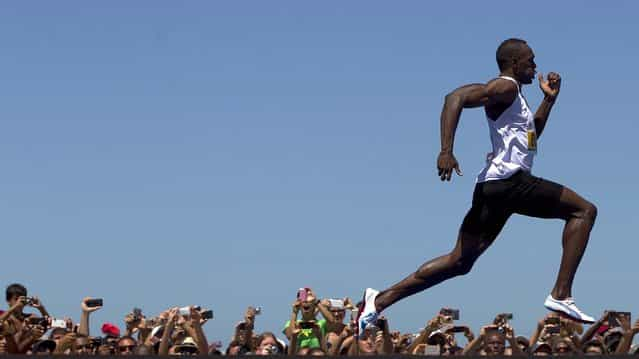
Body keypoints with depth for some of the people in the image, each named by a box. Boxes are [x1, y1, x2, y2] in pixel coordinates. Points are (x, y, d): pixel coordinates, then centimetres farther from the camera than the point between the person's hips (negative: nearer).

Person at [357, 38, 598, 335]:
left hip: (494, 187, 10)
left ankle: (380, 300, 7)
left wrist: (549, 99, 28)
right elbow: (455, 98, -21)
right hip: (508, 180, -10)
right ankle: (561, 295, -13)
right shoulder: (505, 87, -6)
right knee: (584, 210, -5)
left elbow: (531, 134, 40)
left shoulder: (512, 94, 25)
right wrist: (446, 151, -30)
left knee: (459, 261, 10)